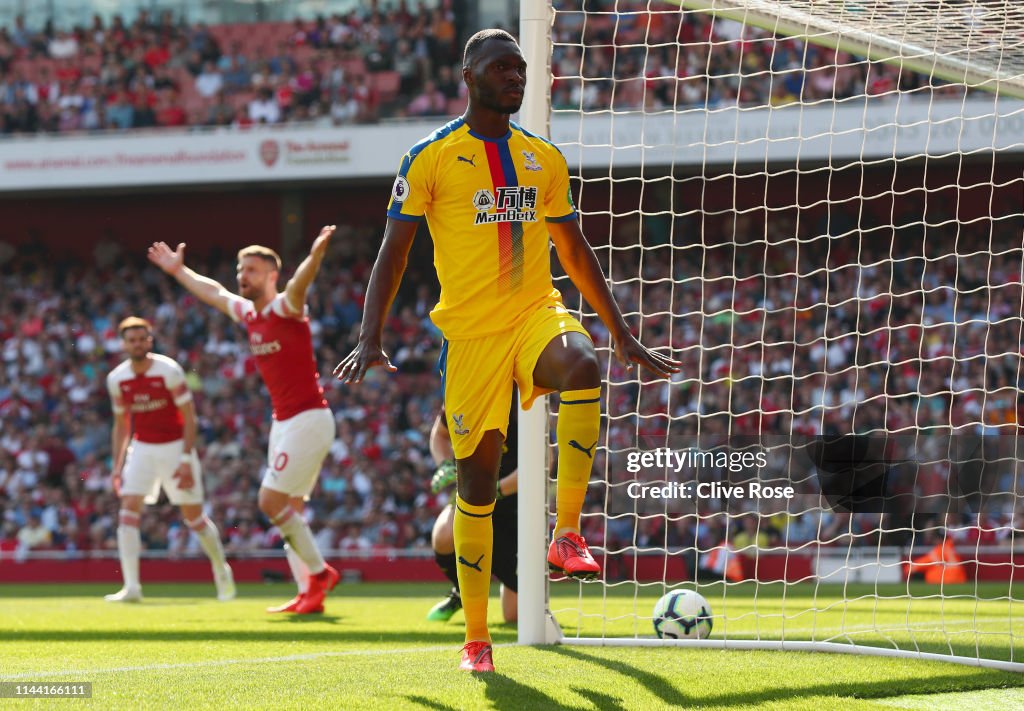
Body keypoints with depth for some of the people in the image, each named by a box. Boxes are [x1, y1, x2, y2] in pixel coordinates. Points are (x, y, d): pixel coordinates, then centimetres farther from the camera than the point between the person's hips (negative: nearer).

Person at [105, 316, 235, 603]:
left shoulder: (169, 370, -13)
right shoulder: (117, 379, 0)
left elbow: (189, 417, -10)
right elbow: (121, 426, 12)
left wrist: (186, 460, -17)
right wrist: (117, 466, 6)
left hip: (175, 447, -3)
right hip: (142, 449, 3)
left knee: (194, 516, 2)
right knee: (129, 509, -14)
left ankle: (221, 569, 28)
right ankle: (131, 587, -18)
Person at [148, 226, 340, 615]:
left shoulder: (285, 307, -11)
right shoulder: (249, 313, 12)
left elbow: (299, 283, -34)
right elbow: (213, 292, 31)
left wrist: (315, 255, -55)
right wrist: (178, 270, 42)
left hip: (308, 419, -9)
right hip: (283, 421, 9)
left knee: (271, 502, -14)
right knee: (288, 511, 7)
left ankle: (319, 572, -1)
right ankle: (308, 594, 8)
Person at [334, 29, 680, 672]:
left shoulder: (545, 160, 12)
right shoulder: (432, 158, 0)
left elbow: (575, 251, 20)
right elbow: (393, 253, 0)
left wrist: (623, 335, 17)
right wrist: (370, 340, -10)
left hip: (537, 312, 2)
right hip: (471, 330, -2)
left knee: (583, 366, -34)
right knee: (477, 479, 0)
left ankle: (568, 534, -23)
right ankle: (477, 638, 11)